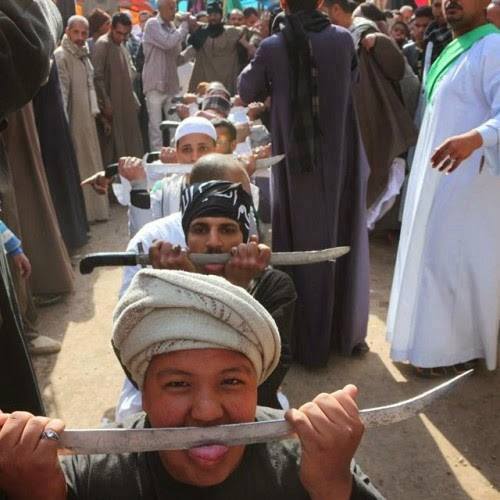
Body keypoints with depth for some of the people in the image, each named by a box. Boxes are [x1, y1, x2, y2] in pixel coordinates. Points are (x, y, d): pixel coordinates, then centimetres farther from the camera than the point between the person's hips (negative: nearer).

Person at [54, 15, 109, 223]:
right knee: (76, 166, -3)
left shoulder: (83, 54, 13)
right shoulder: (61, 56, -14)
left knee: (90, 163, 15)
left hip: (86, 118, 9)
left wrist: (94, 111, 13)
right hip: (72, 120, -9)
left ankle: (93, 208, 26)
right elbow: (61, 93, -20)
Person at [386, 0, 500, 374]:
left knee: (453, 261, -3)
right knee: (435, 257, 16)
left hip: (468, 180, -10)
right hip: (441, 176, 10)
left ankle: (454, 348, 12)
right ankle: (443, 338, 30)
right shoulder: (455, 49, 15)